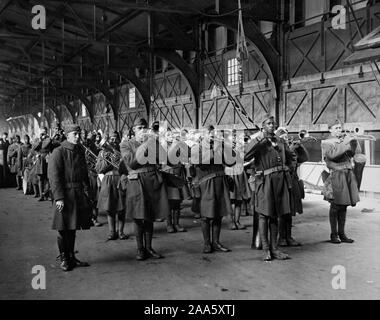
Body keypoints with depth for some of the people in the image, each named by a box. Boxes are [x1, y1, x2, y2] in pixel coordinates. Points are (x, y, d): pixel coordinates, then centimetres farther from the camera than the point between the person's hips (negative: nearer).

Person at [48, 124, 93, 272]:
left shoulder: (80, 152, 12)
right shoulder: (58, 152, -9)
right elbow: (53, 176, -14)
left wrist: (87, 191, 6)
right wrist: (59, 197, -19)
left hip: (79, 195, 6)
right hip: (65, 194, -6)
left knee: (72, 228, 15)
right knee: (64, 229, 3)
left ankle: (71, 257, 26)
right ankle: (64, 259, 16)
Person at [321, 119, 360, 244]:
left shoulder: (345, 139, 16)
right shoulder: (326, 142, 0)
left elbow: (357, 152, 9)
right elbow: (332, 154, -17)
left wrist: (354, 141, -6)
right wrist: (345, 143, -19)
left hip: (348, 174, 5)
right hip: (336, 175, -5)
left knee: (344, 205, 8)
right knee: (335, 206, -2)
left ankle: (342, 233, 16)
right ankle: (334, 234, 8)